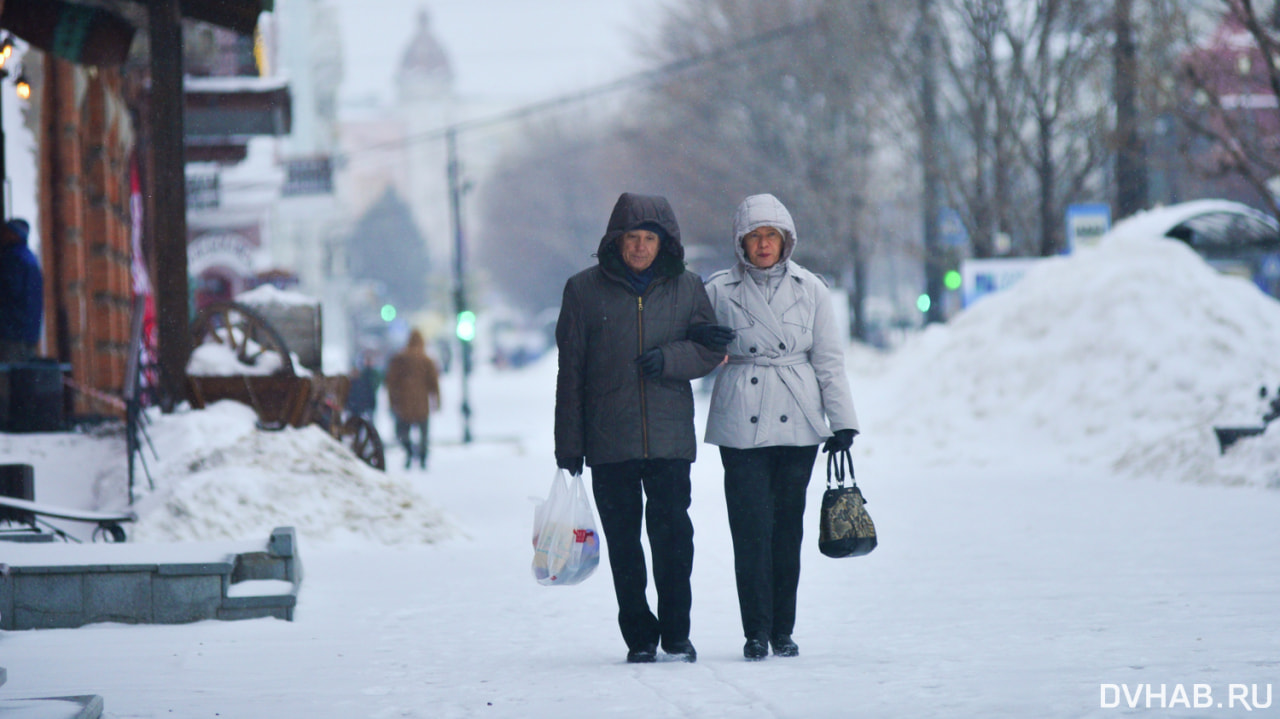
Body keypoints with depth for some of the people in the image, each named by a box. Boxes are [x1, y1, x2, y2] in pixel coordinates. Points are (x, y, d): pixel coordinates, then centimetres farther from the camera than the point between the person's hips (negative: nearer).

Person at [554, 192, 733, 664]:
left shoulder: (685, 288, 7)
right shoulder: (585, 290, 3)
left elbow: (711, 350, 9)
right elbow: (571, 371, 5)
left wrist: (669, 359, -12)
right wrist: (569, 444, 2)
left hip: (670, 437, 0)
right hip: (609, 441, 0)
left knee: (673, 535, -6)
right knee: (623, 540, 3)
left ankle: (677, 634, 5)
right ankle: (639, 637, 12)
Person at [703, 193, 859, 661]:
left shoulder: (809, 289, 7)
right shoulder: (719, 291, 4)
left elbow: (829, 359, 9)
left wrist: (842, 421, 5)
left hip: (798, 422, 1)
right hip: (741, 424, -1)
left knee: (788, 526, 4)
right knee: (751, 527, -8)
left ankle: (783, 630, 12)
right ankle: (756, 631, -2)